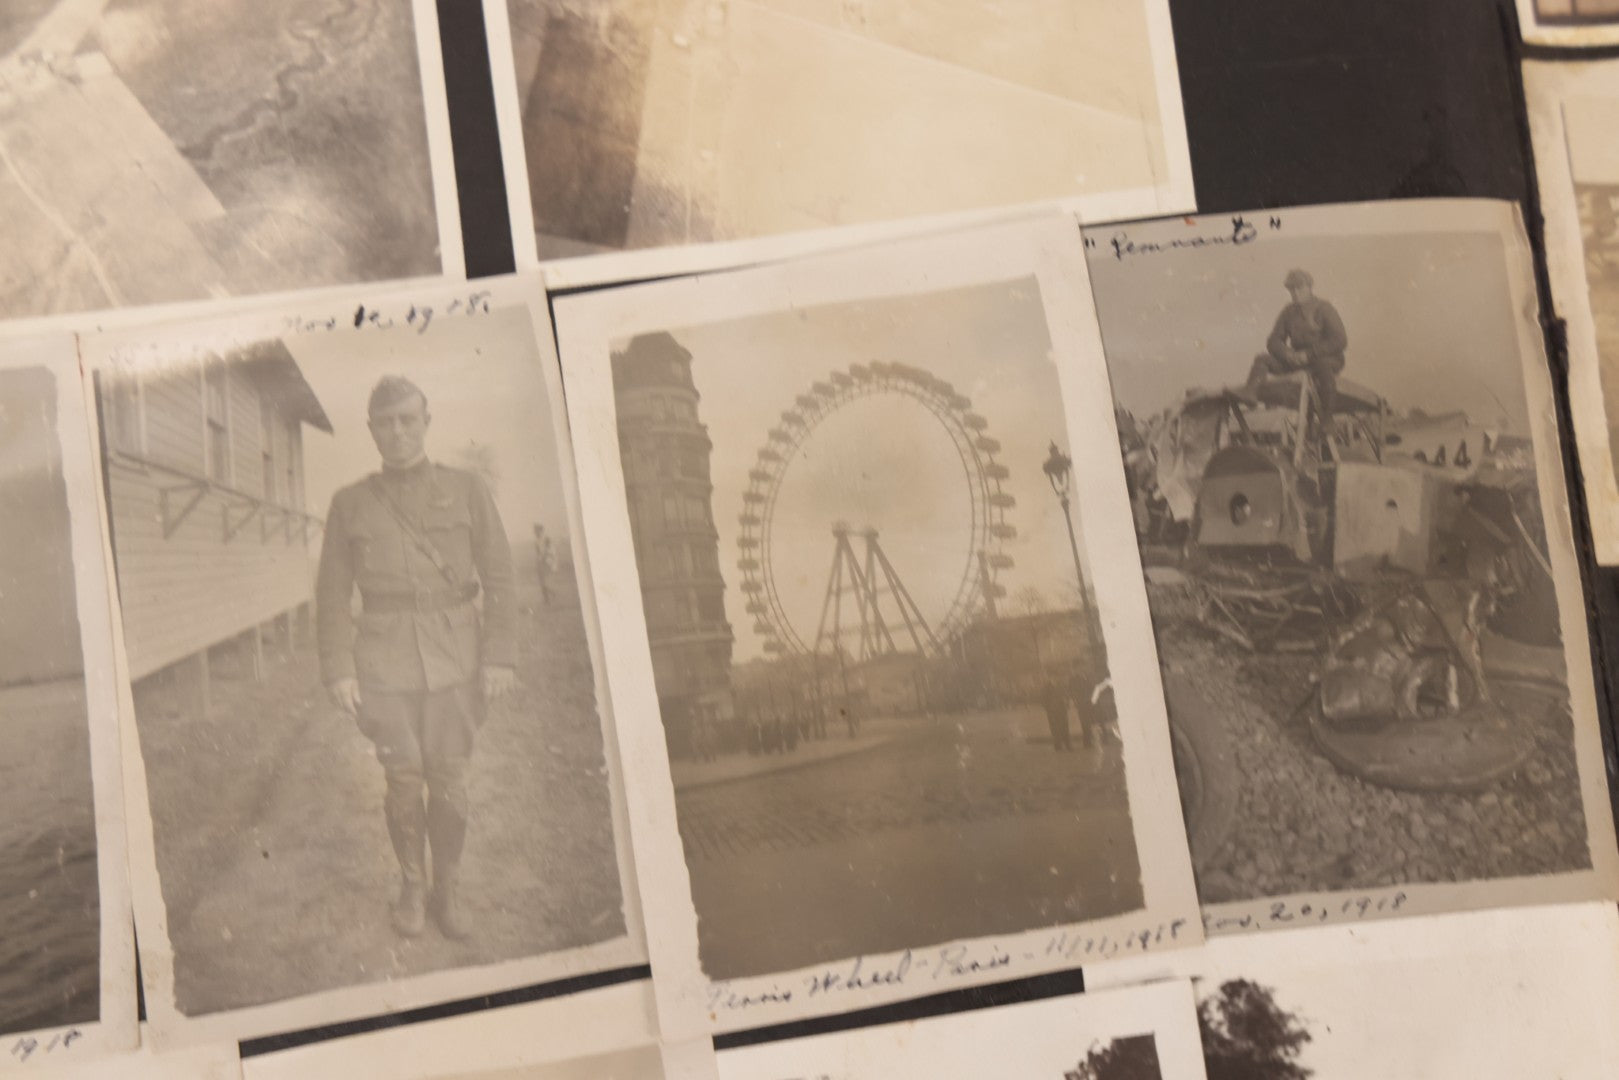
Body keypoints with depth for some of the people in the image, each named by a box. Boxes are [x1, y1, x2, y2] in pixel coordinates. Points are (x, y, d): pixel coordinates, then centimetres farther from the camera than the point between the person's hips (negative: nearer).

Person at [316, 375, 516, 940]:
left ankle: (446, 890, 18)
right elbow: (332, 593, 7)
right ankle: (412, 886, 19)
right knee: (403, 780, -2)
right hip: (385, 659, 0)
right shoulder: (349, 503, 7)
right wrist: (338, 669, -2)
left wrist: (500, 657, -4)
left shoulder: (467, 490, 5)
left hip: (456, 654, 0)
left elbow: (498, 577, 3)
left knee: (450, 781, 0)